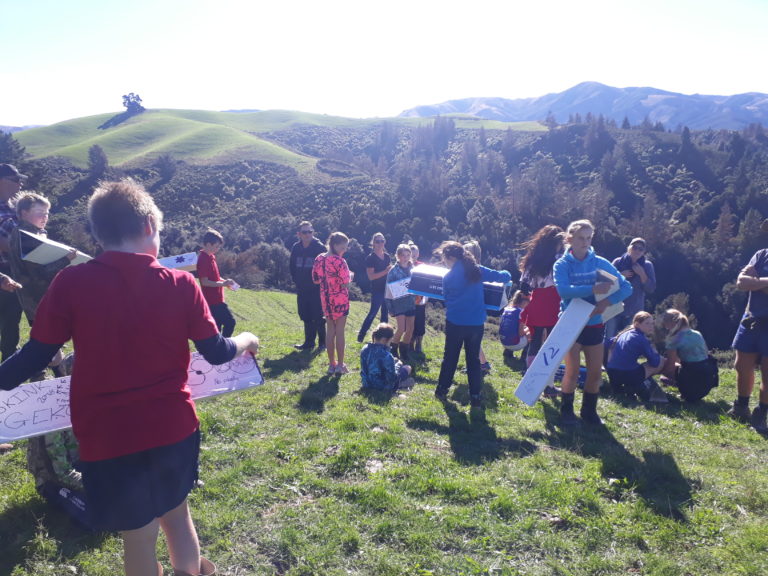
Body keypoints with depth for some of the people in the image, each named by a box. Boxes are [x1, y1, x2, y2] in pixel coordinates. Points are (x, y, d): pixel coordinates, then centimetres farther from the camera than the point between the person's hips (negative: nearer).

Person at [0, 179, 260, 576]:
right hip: (173, 428, 2)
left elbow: (35, 356, -4)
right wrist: (246, 340, 20)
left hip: (107, 438, -1)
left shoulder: (70, 283, -11)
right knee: (176, 514, 26)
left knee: (138, 535, 17)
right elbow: (216, 353, -1)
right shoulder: (181, 284, -8)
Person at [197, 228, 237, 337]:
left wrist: (224, 281, 6)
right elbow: (204, 282, -21)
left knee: (216, 326, 14)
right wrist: (223, 284, -19)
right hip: (213, 301, -10)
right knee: (230, 321, -7)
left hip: (216, 299, 10)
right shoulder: (203, 259, -19)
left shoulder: (211, 257, 11)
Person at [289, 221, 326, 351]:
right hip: (302, 289, 5)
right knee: (306, 316, 12)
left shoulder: (319, 247, -10)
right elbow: (293, 267, 16)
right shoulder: (296, 248, 5)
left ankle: (322, 342, 10)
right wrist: (296, 280, 9)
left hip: (317, 289, -5)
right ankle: (309, 342, 22)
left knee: (318, 317, -2)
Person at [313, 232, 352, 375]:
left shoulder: (319, 259, 2)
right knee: (340, 332, 4)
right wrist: (350, 276, 1)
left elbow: (316, 280, 8)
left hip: (325, 299, 6)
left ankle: (331, 364, 19)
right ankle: (340, 365, 11)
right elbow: (345, 283, -19)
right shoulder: (339, 261, -18)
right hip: (340, 299, -6)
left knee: (330, 331, 13)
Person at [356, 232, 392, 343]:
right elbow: (371, 276, -17)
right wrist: (386, 271, -22)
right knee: (373, 313, -5)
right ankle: (361, 336, 4)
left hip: (387, 289, 6)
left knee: (385, 313, 11)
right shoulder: (370, 258, -10)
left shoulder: (387, 256, 9)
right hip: (377, 290, -6)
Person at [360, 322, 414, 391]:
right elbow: (392, 378, -24)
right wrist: (398, 365, -5)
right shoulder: (387, 356, -30)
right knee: (407, 368, 8)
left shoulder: (365, 349, -8)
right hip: (383, 387, -7)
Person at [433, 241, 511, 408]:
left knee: (450, 357, 14)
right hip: (476, 323, 2)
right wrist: (504, 275, 22)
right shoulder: (477, 270, -2)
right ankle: (476, 397, 11)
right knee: (474, 359, 11)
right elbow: (505, 276, -1)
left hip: (455, 322, -2)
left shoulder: (448, 277, -7)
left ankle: (442, 390, 24)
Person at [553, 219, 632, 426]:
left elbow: (626, 287, -3)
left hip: (594, 324, 3)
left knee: (595, 371, 8)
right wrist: (593, 289, -33)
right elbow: (563, 290, -24)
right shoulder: (562, 265, -6)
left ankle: (589, 410, 27)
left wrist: (607, 301, -19)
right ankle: (566, 410, 14)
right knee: (572, 370, -5)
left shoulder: (600, 263, 1)